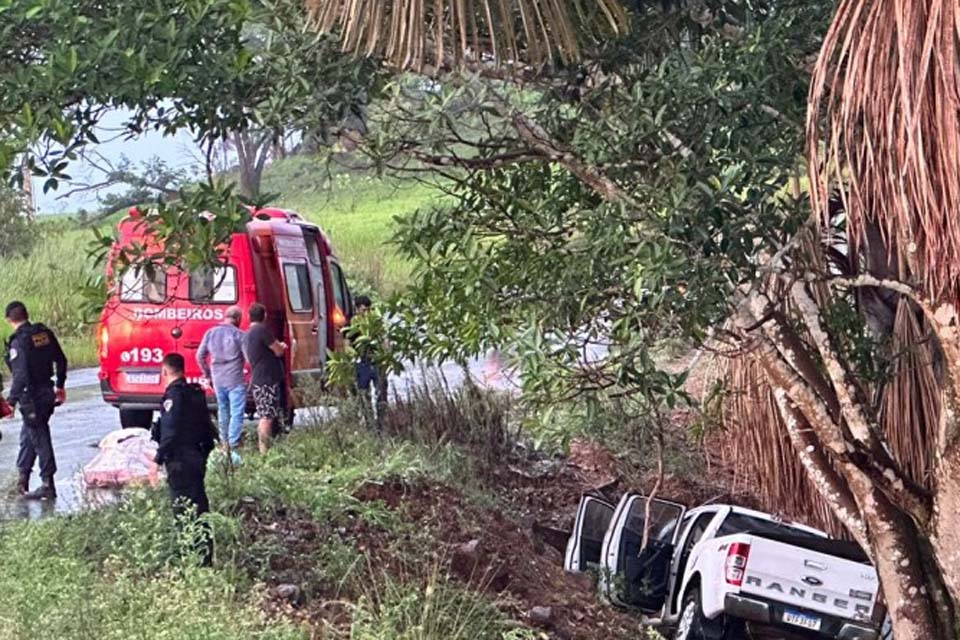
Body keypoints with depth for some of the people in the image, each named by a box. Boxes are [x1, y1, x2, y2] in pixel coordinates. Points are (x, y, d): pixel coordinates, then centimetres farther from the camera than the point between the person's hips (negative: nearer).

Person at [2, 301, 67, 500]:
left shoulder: (19, 341, -18)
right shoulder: (45, 334, 4)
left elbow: (20, 375, -24)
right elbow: (61, 361, 13)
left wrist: (12, 400, -20)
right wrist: (60, 386, 26)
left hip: (31, 396, -7)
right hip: (47, 392, 7)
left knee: (39, 438, -2)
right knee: (27, 435, 20)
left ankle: (48, 485, 2)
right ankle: (22, 479, 27)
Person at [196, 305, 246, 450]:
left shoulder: (211, 333, 6)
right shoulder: (239, 334, -10)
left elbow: (200, 356, 9)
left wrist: (207, 374, 18)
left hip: (217, 379, 5)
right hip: (235, 380, -5)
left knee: (223, 410, 18)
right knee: (236, 412, -2)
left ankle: (224, 441, 26)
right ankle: (234, 443, -7)